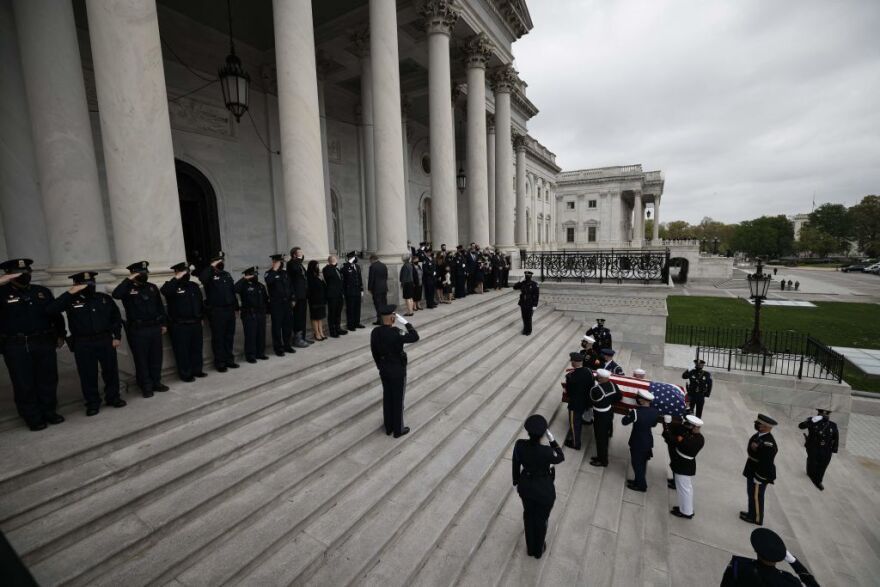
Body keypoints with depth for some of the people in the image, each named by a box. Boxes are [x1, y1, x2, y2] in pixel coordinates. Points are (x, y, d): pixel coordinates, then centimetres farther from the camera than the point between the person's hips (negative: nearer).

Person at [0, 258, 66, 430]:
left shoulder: (43, 291, 7)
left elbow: (56, 313, 13)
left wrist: (60, 335, 11)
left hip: (45, 343, 3)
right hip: (15, 347, -2)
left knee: (48, 380, 10)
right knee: (24, 384, 5)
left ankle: (49, 411, 24)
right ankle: (33, 418, 17)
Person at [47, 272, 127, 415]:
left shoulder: (104, 298, 4)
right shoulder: (71, 300, -2)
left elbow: (116, 317, 8)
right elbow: (50, 309, -19)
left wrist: (117, 336, 3)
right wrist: (69, 293, -21)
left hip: (106, 340, 2)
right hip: (82, 344, -1)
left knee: (111, 370, 9)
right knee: (88, 374, 6)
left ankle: (113, 397, 24)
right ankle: (92, 402, 20)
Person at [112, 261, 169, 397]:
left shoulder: (152, 287, 9)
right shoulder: (128, 289, -4)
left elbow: (160, 306, 12)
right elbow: (116, 294, -29)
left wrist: (163, 323, 11)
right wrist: (128, 280, -22)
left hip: (155, 328, 4)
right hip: (137, 330, -4)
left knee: (156, 357, 12)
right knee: (141, 359, 4)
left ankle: (156, 382, 25)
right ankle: (146, 387, 15)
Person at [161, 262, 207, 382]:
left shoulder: (194, 286, 11)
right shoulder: (173, 286, -6)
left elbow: (200, 302, 16)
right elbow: (164, 291, -31)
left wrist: (201, 317, 14)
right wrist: (176, 279, -28)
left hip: (195, 323, 6)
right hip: (179, 325, -6)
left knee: (197, 348, 14)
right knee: (182, 350, 2)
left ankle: (197, 370, 27)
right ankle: (185, 374, 12)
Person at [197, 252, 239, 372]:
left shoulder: (227, 274, 15)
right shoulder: (210, 274, -4)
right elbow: (201, 278, -30)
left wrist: (236, 307, 14)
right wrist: (212, 266, -23)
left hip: (229, 310, 6)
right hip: (216, 311, -6)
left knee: (229, 337, 12)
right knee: (218, 338, 1)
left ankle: (229, 360, 22)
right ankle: (219, 363, 9)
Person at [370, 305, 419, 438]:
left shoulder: (375, 332, -8)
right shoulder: (396, 333, -27)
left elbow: (374, 351, 4)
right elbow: (415, 337, -16)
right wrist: (405, 323, -14)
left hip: (383, 369, 6)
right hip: (397, 370, -6)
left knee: (387, 398, 19)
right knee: (398, 400, 10)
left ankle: (388, 427, 34)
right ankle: (398, 430, 25)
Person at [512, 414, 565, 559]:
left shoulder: (519, 444, -23)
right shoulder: (546, 451, -35)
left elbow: (516, 465, -6)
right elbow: (560, 458, -11)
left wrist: (516, 482, 12)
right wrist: (552, 439, -18)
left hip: (525, 486, 3)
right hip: (544, 490, -3)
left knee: (528, 516, 29)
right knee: (541, 519, 25)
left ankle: (530, 548, 52)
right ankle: (538, 550, 50)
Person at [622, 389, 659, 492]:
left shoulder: (636, 412, -29)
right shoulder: (655, 412, -11)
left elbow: (624, 422, -15)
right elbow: (654, 424, 8)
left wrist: (630, 412, -5)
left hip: (637, 443, -6)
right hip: (648, 442, 6)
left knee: (637, 464, 12)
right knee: (643, 463, 22)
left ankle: (641, 485, 24)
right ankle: (639, 481, 38)